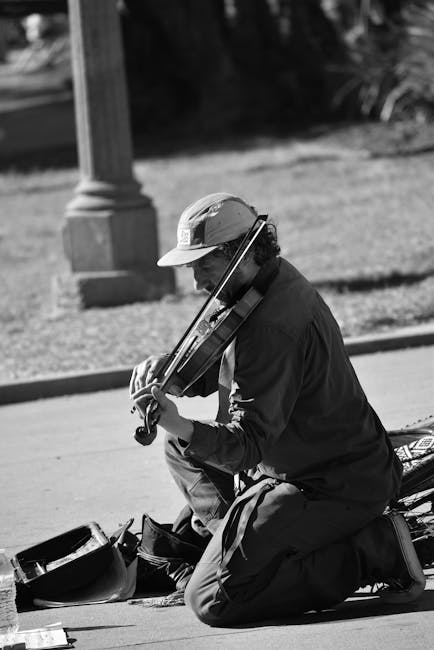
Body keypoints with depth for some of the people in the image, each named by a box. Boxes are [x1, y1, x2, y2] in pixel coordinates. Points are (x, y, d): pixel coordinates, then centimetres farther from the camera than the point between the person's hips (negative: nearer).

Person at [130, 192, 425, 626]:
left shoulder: (271, 327, -27)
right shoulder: (279, 280, 5)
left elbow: (247, 446, -29)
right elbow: (211, 373, 15)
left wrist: (180, 426, -43)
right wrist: (163, 367, -5)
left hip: (334, 488, -10)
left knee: (209, 600, -13)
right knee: (182, 448, 21)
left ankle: (370, 551, -10)